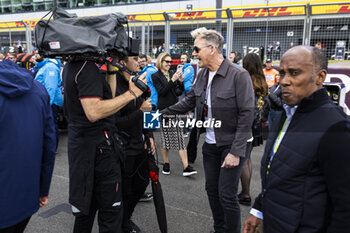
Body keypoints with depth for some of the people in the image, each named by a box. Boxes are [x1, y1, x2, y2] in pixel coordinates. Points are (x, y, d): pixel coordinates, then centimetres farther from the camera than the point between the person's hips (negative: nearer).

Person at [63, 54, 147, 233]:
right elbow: (94, 112, -29)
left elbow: (107, 97, 12)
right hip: (98, 146, -10)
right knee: (111, 211, 0)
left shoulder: (71, 65, 13)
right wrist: (131, 94, -24)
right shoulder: (87, 67, -19)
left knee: (86, 204, 24)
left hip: (80, 142, 10)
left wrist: (111, 70, 6)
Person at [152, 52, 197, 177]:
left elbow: (178, 92, 13)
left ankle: (186, 167, -5)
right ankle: (166, 164, 21)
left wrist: (181, 82, -4)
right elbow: (161, 92, -12)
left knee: (180, 138, -2)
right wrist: (172, 80, -19)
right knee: (165, 137, 5)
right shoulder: (155, 76, 0)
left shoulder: (172, 73, 14)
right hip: (164, 109, -3)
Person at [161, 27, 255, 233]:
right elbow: (189, 101, 14)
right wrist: (163, 113, 6)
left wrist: (236, 152, -20)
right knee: (212, 191, 16)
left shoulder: (239, 75, -17)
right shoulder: (203, 74, 4)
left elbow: (246, 116, -19)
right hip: (210, 144, 7)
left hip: (231, 146, -7)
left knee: (227, 195, -1)